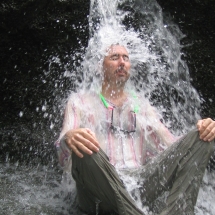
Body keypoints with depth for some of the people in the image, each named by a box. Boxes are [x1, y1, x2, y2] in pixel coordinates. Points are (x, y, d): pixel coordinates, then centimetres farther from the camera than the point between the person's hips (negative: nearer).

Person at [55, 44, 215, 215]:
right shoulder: (79, 101, 13)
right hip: (99, 191, -3)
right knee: (84, 149, -33)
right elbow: (64, 159, -1)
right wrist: (68, 139, -27)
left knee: (198, 139, -14)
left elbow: (170, 147, 15)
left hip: (142, 185, 3)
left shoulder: (142, 105, 23)